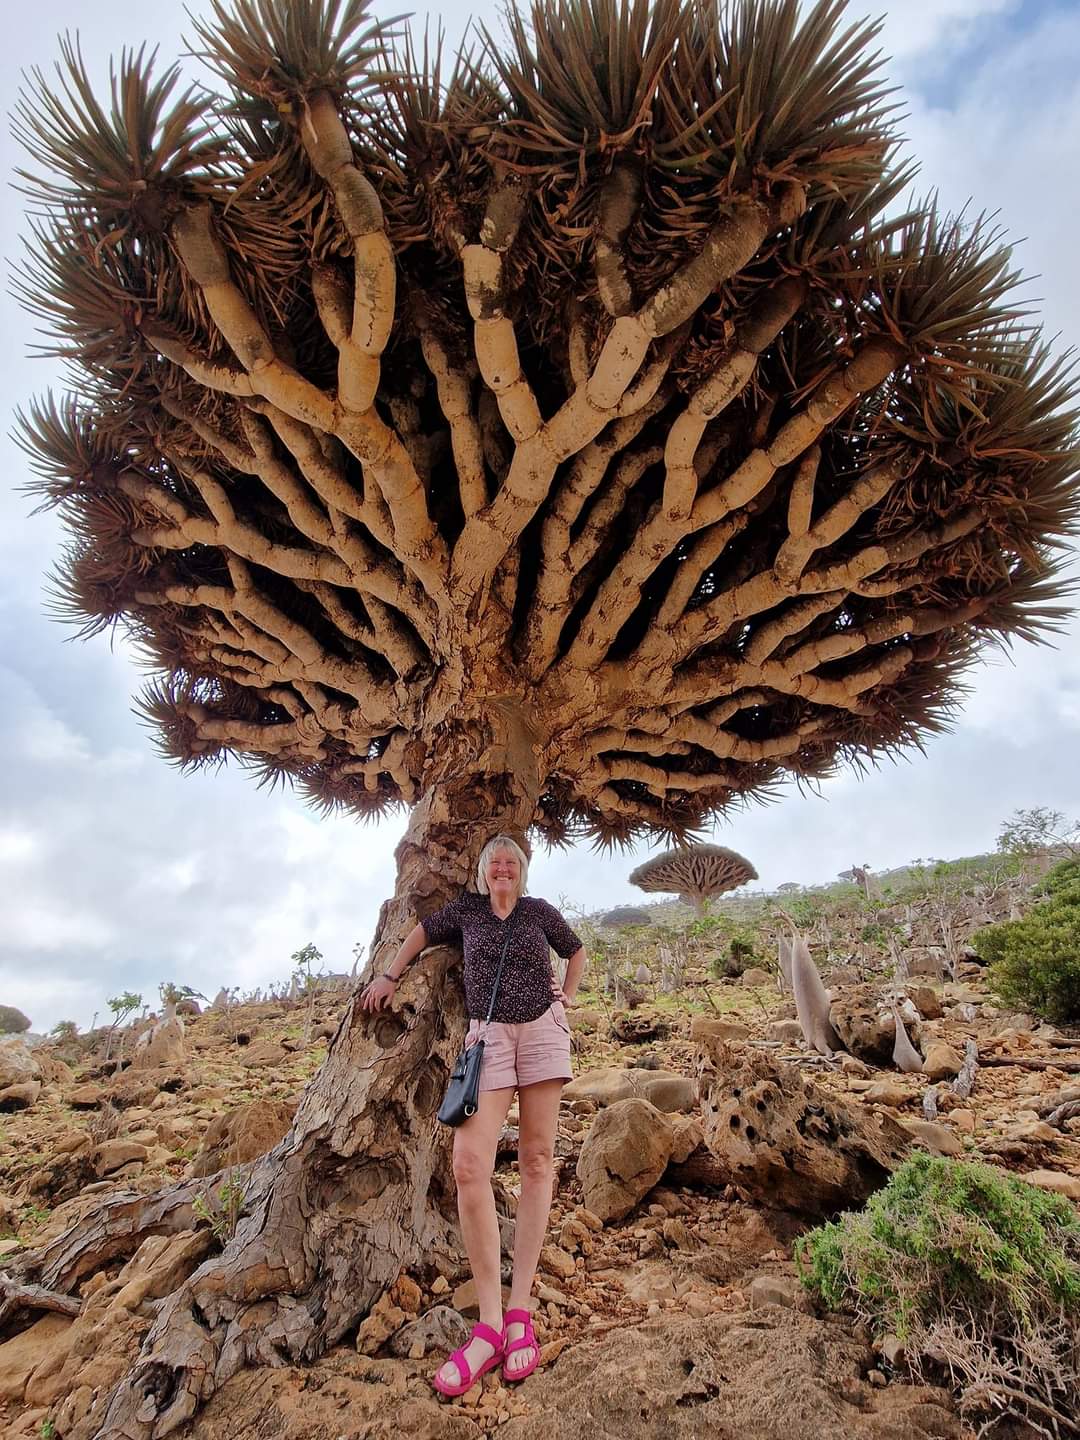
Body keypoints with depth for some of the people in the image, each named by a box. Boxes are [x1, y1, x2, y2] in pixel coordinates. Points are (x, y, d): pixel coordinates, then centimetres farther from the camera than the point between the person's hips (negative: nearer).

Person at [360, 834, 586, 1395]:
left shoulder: (540, 911, 9)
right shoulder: (466, 909, 11)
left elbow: (576, 951, 24)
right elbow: (422, 931, 26)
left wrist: (566, 997, 11)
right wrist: (389, 975, 23)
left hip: (542, 1030, 0)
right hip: (489, 1034, 0)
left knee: (536, 1160, 0)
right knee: (469, 1165, -15)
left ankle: (519, 1311, 8)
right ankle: (490, 1323, -8)